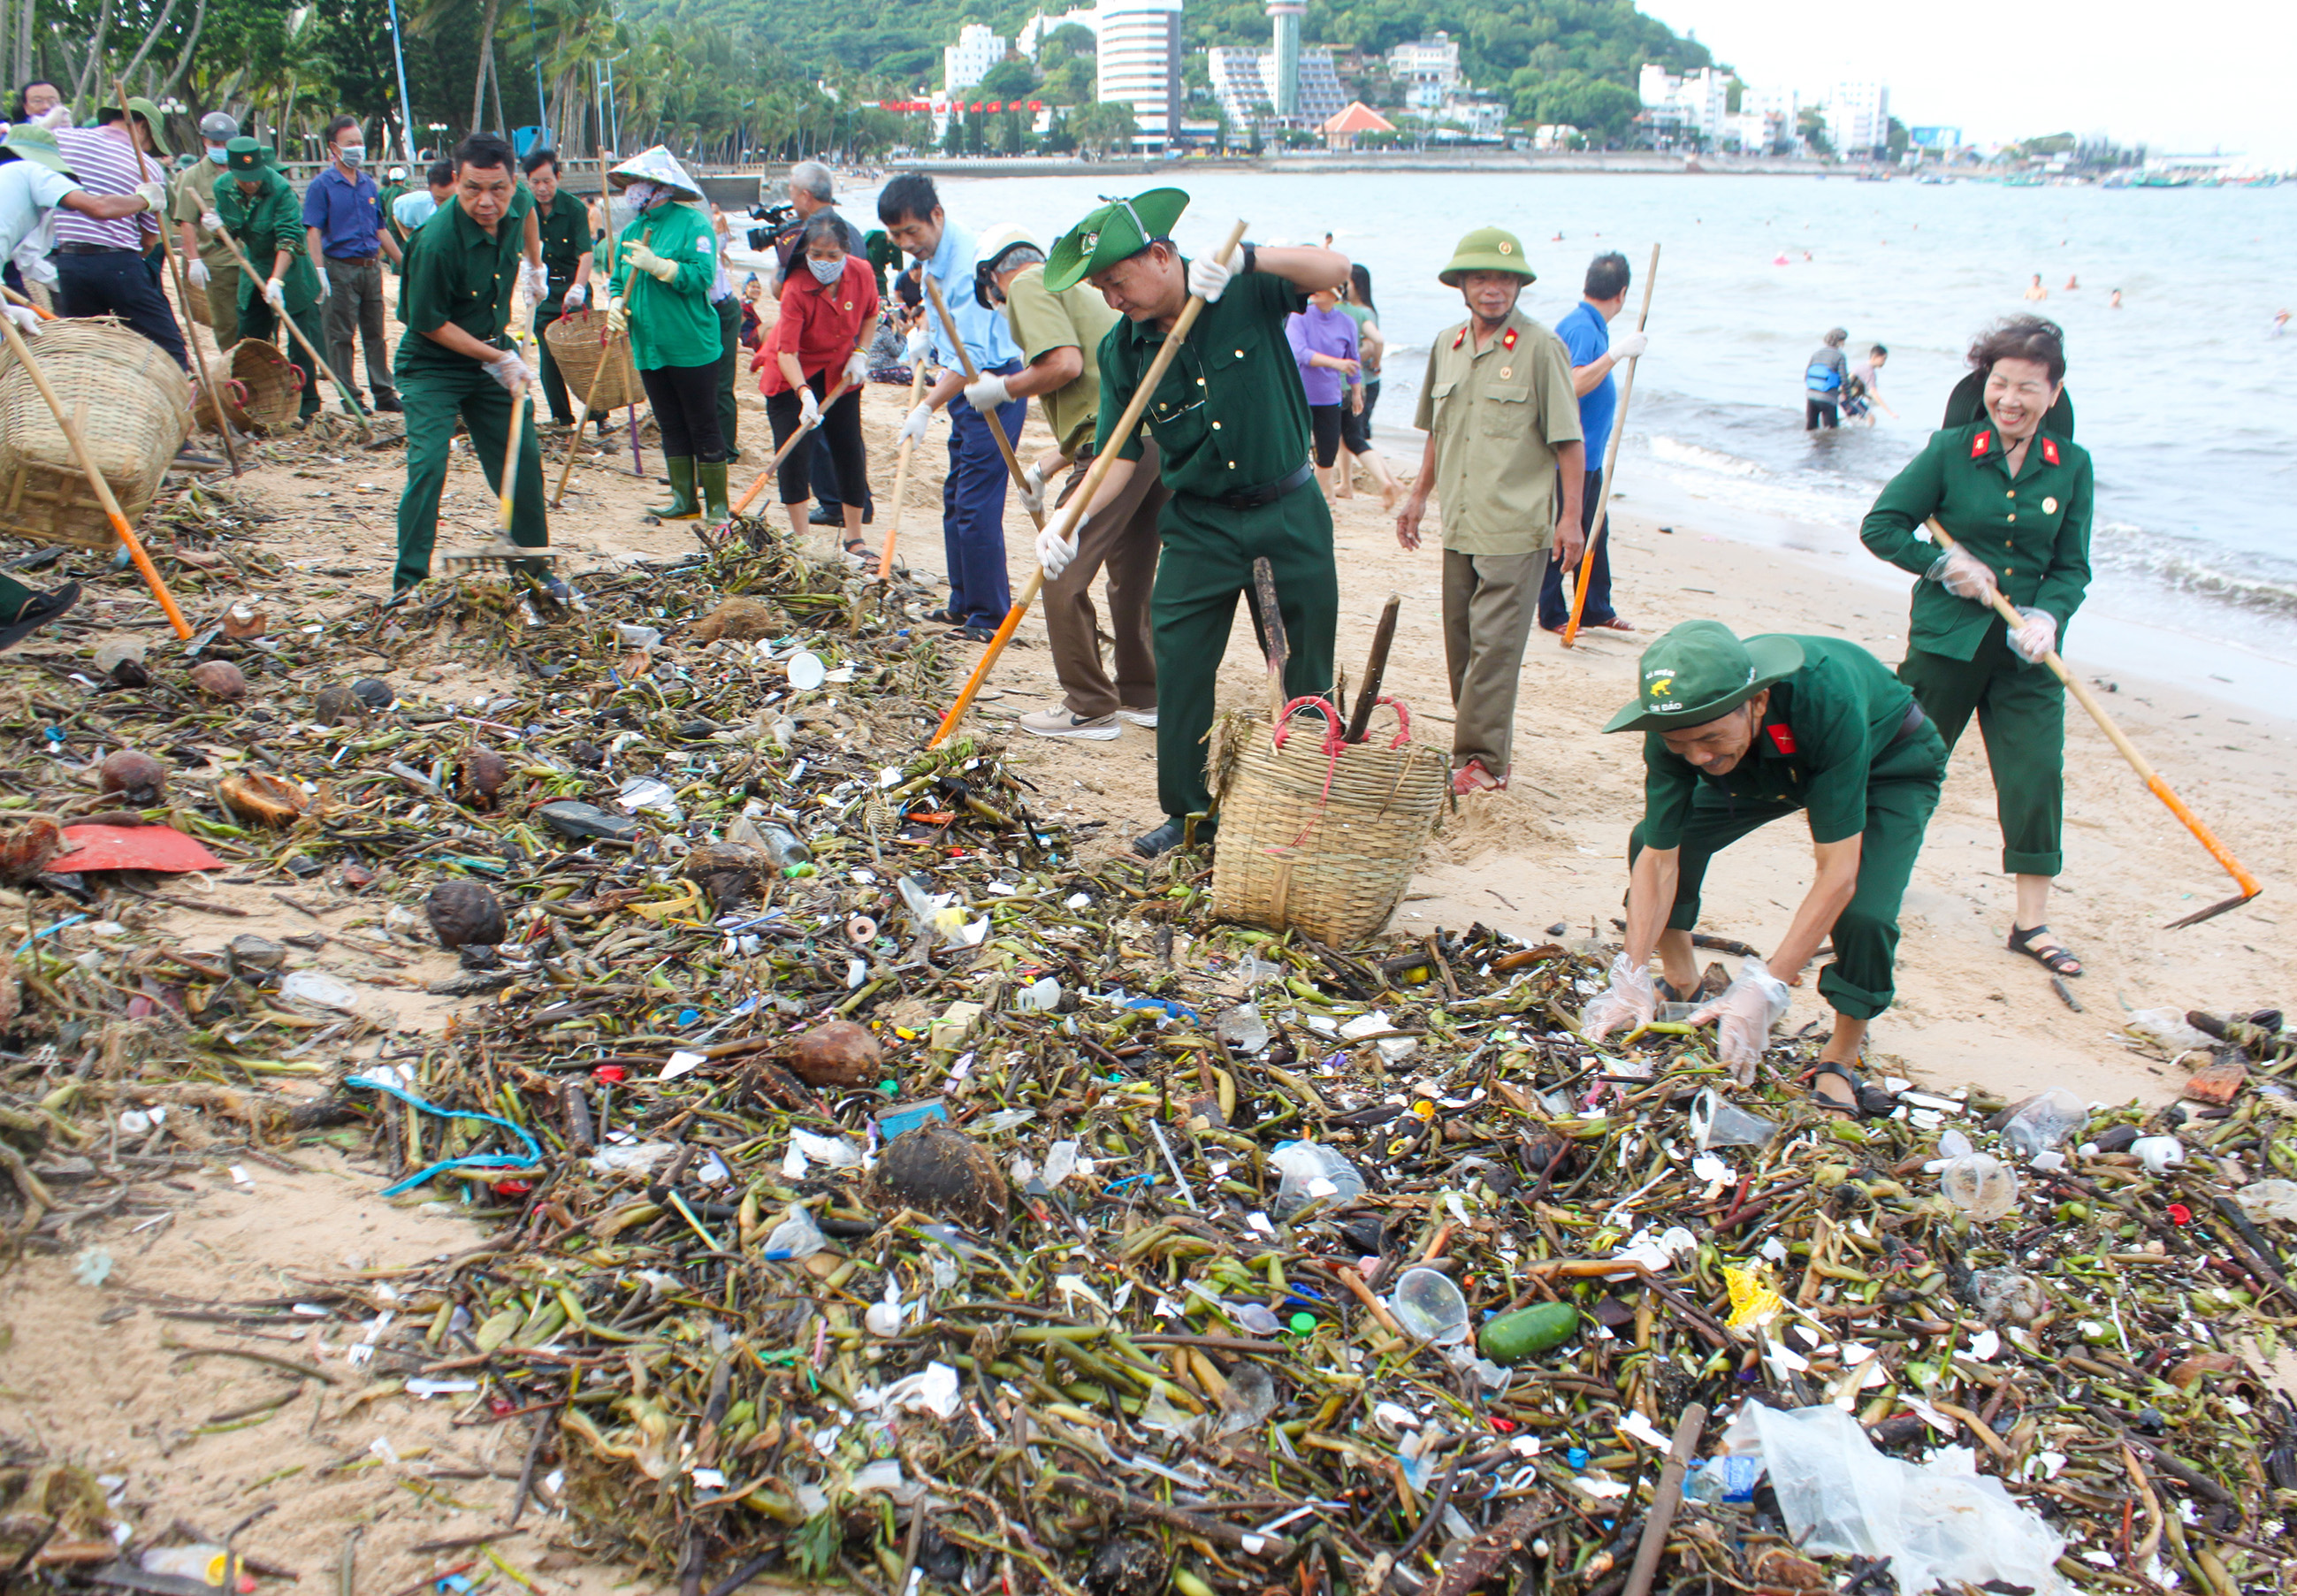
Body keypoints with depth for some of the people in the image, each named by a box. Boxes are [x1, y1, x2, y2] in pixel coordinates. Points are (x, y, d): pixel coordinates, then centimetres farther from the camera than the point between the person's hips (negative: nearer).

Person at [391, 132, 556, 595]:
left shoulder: (518, 202, -12)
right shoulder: (436, 243, -31)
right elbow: (430, 323, -20)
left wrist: (534, 261, 20)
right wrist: (500, 359, -19)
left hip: (493, 355, 7)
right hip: (433, 365, -6)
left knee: (523, 457, 10)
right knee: (428, 465, -18)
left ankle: (534, 567, 27)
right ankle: (409, 584, -10)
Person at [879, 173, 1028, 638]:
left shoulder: (967, 264, -24)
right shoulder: (934, 253, 6)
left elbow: (971, 357, -29)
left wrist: (926, 407, -34)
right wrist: (925, 329, 15)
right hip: (965, 388, 10)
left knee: (976, 506, -10)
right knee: (955, 500, 15)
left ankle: (989, 619, -3)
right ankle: (963, 605, 26)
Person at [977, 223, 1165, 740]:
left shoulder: (1028, 286, 2)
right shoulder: (1076, 288, 30)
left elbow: (1066, 364, -15)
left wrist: (1002, 388, 1)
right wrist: (1045, 466, 31)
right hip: (1160, 432, 10)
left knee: (1063, 575, -2)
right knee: (1132, 575, 20)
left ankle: (1090, 709, 4)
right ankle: (1142, 695, 30)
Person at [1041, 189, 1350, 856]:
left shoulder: (1246, 293, -11)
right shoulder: (1123, 349, -4)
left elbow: (1335, 270, -23)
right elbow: (1119, 452, -3)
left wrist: (1244, 257, -36)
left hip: (1289, 515, -2)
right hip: (1199, 525, 2)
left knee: (1309, 673, 7)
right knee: (1178, 665, -1)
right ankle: (1187, 811, 14)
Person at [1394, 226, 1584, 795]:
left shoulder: (1540, 347, -6)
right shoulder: (1445, 345, 11)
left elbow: (1568, 439, -7)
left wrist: (1571, 515, -10)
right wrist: (1419, 495, 22)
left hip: (1517, 529, -6)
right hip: (1459, 524, 6)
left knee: (1494, 644, -8)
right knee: (1460, 641, 11)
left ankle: (1483, 759, -3)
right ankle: (1479, 742, 23)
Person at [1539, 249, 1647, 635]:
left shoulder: (1591, 326, 14)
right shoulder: (1581, 328, -17)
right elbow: (1575, 385, -29)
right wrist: (1616, 353, -30)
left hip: (1589, 452, 11)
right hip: (1569, 455, -11)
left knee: (1594, 531, 15)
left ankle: (1595, 609, 23)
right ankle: (1553, 614, 5)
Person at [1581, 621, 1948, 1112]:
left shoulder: (1824, 700, -45)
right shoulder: (1676, 725, -32)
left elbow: (1837, 876, -42)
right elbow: (1659, 858, -23)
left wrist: (1765, 989, -45)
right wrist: (1632, 979, -31)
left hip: (1888, 763, -4)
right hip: (1775, 765, 5)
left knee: (1863, 915, -26)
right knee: (1653, 839, -10)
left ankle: (1840, 1061, -1)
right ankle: (1681, 987, 15)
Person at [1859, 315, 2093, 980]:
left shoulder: (2071, 465, 1)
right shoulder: (1950, 451, -6)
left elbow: (2072, 567, 4)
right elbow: (1880, 525, -2)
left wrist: (2046, 617, -14)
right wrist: (1944, 564, -12)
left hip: (2025, 650, 2)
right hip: (1948, 636, -2)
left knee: (2036, 776, -3)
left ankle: (2031, 923, 6)